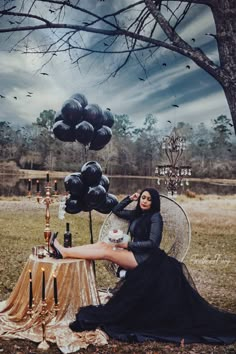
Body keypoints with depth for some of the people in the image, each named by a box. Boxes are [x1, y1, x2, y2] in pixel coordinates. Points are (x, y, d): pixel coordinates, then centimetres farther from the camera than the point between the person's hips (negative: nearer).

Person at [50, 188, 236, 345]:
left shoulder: (155, 217, -9)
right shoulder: (136, 214, 13)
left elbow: (153, 243, -16)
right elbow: (116, 211, 26)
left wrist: (128, 245, -12)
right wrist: (129, 198, 12)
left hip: (148, 259, -8)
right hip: (137, 256, 8)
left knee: (106, 250, -21)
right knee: (102, 245, -9)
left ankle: (64, 252, -24)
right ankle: (64, 251, -16)